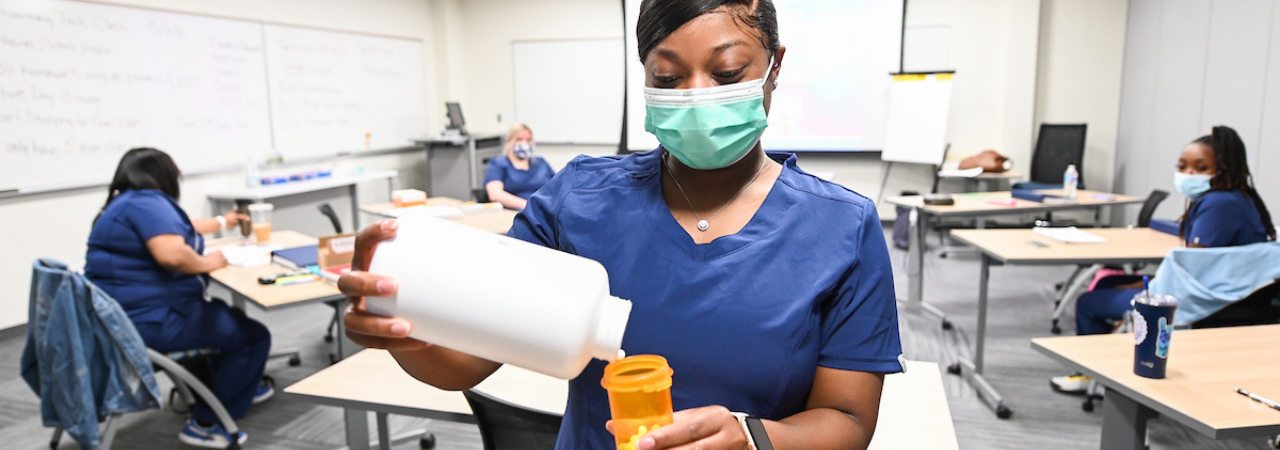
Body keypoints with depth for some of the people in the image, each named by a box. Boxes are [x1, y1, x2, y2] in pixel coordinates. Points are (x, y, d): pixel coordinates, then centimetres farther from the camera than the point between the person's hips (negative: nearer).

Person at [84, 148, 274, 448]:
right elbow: (171, 254, -33)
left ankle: (240, 386, 42)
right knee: (253, 335, -4)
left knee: (226, 316, 29)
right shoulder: (147, 202, -17)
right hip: (150, 321, -11)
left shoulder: (128, 204, 16)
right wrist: (207, 263, -13)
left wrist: (222, 223, 47)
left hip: (126, 314, 11)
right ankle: (206, 424, 3)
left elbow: (173, 228, 35)